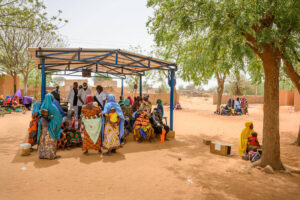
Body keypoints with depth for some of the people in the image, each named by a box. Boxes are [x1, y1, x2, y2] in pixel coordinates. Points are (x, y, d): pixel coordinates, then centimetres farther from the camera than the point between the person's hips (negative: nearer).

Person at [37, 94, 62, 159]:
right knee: (51, 141, 2)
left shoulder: (43, 106, 2)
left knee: (43, 140, 12)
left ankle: (42, 154, 20)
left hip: (44, 125, 6)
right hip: (50, 126, -6)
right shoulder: (52, 106, -15)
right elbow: (58, 116, -10)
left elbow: (41, 115, 10)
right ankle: (51, 155, 7)